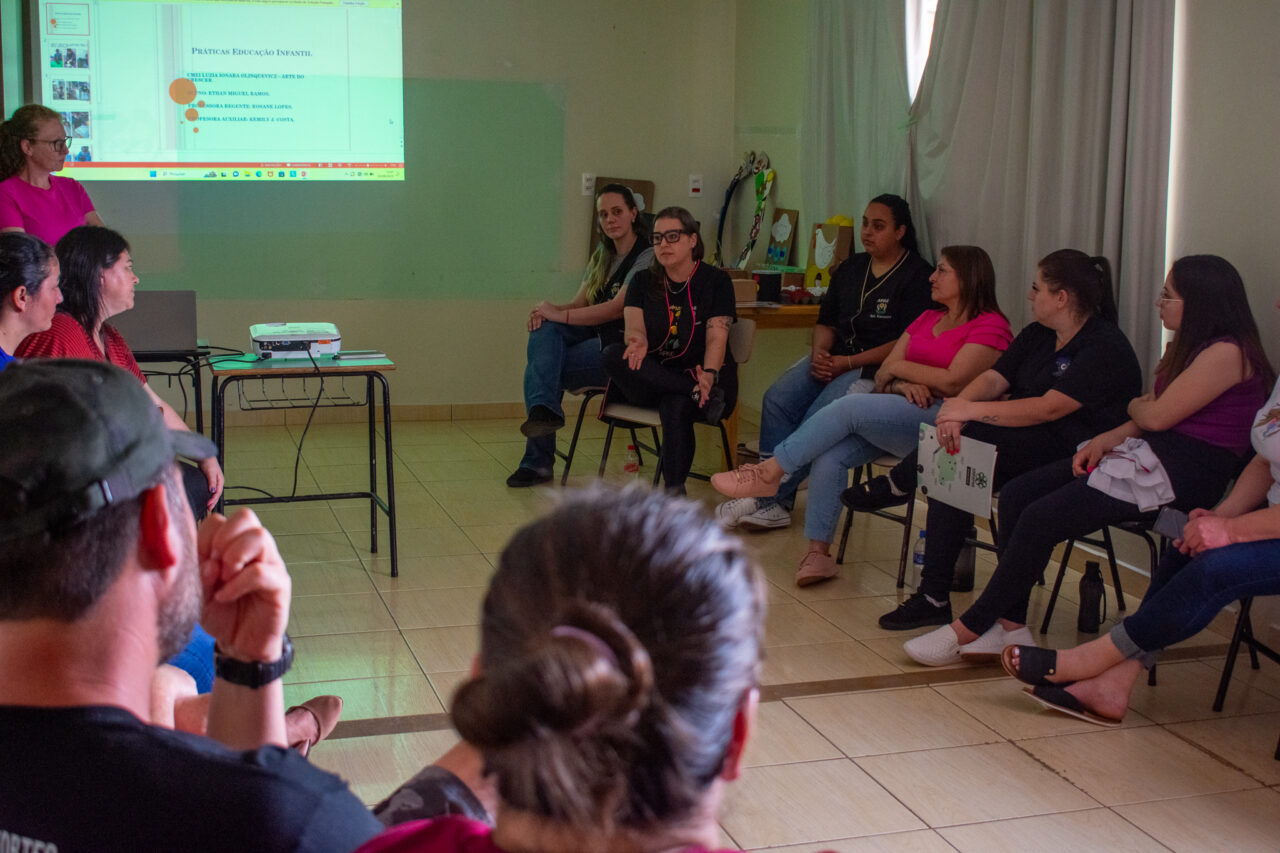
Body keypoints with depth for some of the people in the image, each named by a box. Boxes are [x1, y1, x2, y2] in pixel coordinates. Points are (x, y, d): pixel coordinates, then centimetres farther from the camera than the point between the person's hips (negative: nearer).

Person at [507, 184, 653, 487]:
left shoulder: (648, 257, -8)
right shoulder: (601, 257, 19)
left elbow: (617, 308, -18)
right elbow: (579, 304, 12)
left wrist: (559, 315, -20)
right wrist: (548, 311, -11)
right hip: (594, 337, 7)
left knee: (539, 368, -21)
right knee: (543, 331, -24)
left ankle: (538, 462, -18)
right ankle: (543, 410, -40)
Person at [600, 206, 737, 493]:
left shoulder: (715, 281, 2)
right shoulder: (643, 281, 12)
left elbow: (716, 338, -9)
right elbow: (634, 326, -4)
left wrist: (709, 375, -31)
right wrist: (638, 342, -31)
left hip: (700, 376, -4)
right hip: (653, 380, 4)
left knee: (675, 407, -39)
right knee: (611, 355, -28)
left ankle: (675, 493, -37)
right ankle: (701, 396, -32)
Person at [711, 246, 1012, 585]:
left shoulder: (990, 326, 0)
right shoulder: (926, 319, 24)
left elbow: (953, 381, -14)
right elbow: (882, 378, 16)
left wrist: (899, 367, 0)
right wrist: (903, 386, -8)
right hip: (899, 416, 7)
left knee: (848, 408, -26)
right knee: (829, 457, -19)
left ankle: (770, 472, -17)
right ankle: (818, 551, -16)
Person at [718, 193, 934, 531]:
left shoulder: (918, 276, -4)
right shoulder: (851, 268, 18)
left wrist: (848, 363, -15)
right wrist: (819, 353, -4)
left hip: (874, 368, -6)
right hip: (832, 358, 7)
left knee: (818, 420, -27)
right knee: (777, 400, -19)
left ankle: (767, 498, -19)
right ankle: (775, 502, -21)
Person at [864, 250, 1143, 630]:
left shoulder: (1106, 348, -14)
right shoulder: (1037, 335, 15)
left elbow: (1048, 409, -24)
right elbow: (994, 379, 5)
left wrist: (970, 411, -25)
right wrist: (954, 408, -17)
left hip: (1076, 459, -9)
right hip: (1026, 448, 9)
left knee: (971, 438, -27)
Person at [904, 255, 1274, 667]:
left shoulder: (1228, 353, -13)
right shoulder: (1190, 346, 18)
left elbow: (1157, 416, -15)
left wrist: (1135, 405, 7)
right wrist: (1107, 439, -1)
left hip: (1184, 474, -10)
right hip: (1149, 453, 10)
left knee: (1042, 517, -20)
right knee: (1017, 494, -6)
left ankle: (970, 628, -8)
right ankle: (1010, 624, -8)